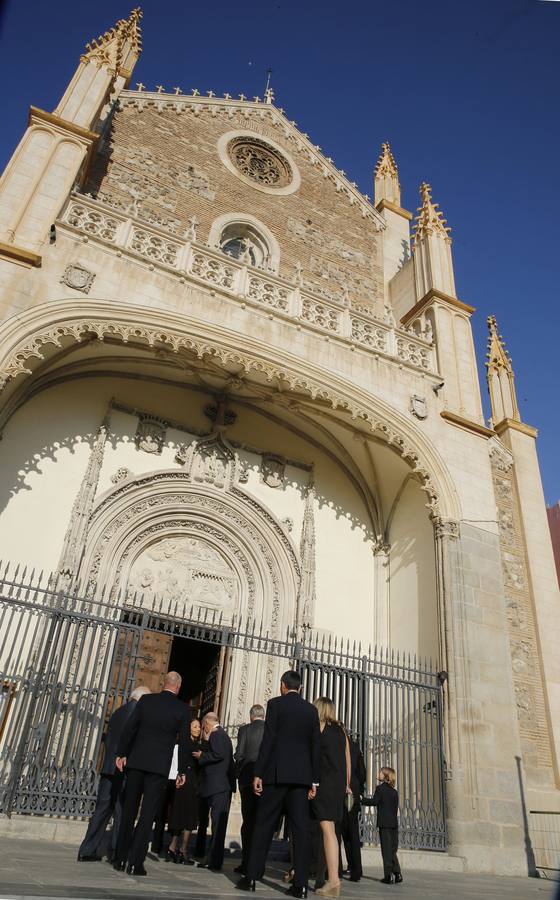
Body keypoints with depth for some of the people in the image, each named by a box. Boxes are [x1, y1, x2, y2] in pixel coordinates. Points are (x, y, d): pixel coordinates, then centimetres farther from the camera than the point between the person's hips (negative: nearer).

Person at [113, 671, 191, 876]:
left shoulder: (146, 700, 1)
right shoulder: (183, 709, -4)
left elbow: (129, 728, 2)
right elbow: (184, 742, -3)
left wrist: (122, 754, 11)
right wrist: (182, 771, 5)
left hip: (136, 761, 3)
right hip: (160, 766, -2)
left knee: (129, 811, 14)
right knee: (147, 814, 4)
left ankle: (121, 859, 21)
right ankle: (135, 863, 4)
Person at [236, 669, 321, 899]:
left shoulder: (275, 703, -3)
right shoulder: (311, 709, 8)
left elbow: (268, 740, -9)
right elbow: (316, 746, 7)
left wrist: (258, 774, -6)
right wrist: (313, 780, 10)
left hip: (277, 773, -3)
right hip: (302, 776, 3)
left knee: (263, 825, 6)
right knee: (300, 828, 4)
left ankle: (251, 877, 9)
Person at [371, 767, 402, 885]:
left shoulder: (380, 788, -7)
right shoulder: (395, 792, 10)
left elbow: (374, 802, -14)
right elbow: (395, 807, 11)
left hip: (384, 823, -5)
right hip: (394, 823, 5)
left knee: (386, 849, 0)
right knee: (393, 849, 13)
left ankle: (388, 876, 0)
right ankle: (397, 873, 7)